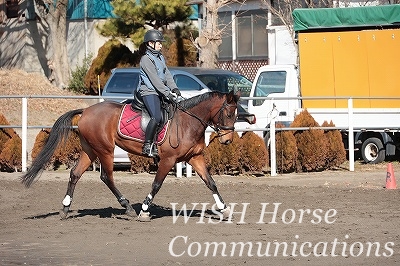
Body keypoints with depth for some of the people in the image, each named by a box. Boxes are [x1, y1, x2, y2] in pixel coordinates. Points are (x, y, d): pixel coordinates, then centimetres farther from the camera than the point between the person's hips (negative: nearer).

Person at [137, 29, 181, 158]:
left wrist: (174, 88, -3)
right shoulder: (146, 59, -9)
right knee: (156, 117, -26)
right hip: (149, 92, -10)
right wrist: (167, 93, -21)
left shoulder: (160, 57, 20)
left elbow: (167, 75, 15)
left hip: (159, 92, 10)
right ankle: (147, 146, -20)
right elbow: (154, 79, -17)